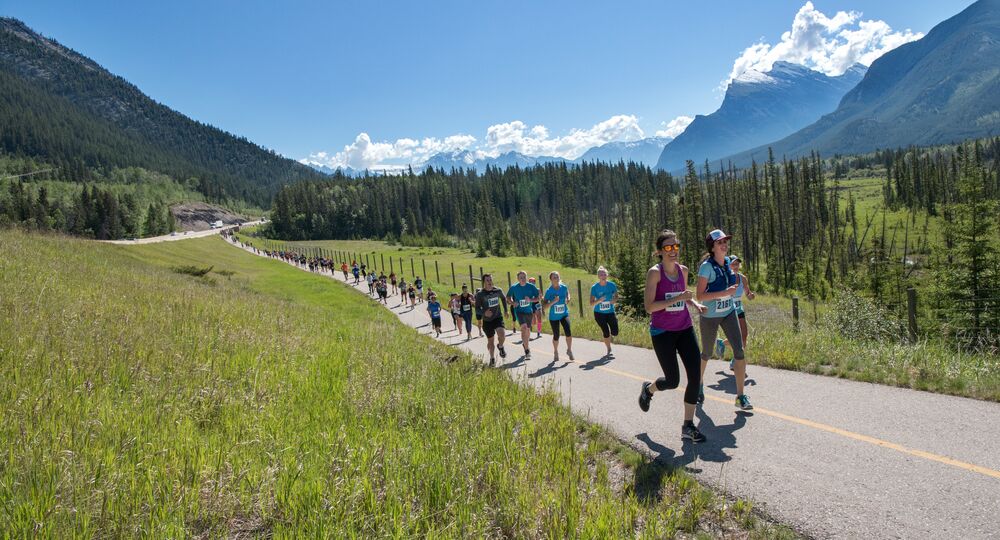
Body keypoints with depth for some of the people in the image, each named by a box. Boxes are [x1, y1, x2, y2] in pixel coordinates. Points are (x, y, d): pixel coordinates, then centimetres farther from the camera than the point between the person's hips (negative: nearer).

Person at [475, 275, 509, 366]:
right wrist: (484, 312, -26)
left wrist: (505, 311, 20)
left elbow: (503, 299, 20)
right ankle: (492, 358, 33)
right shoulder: (480, 294, -9)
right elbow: (477, 308, -7)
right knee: (490, 340, 10)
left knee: (502, 333, -26)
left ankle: (500, 346, 8)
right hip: (487, 320, 0)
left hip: (498, 317, 0)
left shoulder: (498, 291, -1)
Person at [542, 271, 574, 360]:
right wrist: (553, 301, -29)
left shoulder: (564, 287, -7)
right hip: (554, 317, -1)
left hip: (564, 314, 1)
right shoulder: (549, 291, -14)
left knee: (568, 333, -18)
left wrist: (568, 299, -5)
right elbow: (544, 306, -15)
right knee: (556, 336, 8)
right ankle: (556, 352, 35)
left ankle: (569, 350, 6)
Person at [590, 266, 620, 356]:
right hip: (599, 313, -2)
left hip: (610, 312, 2)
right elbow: (591, 304, -11)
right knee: (606, 333, -3)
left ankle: (608, 333, 34)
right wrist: (599, 300, -30)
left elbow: (616, 296, 7)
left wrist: (614, 300, -17)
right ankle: (609, 349, 22)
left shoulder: (612, 285, -7)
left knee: (615, 333, -3)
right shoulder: (594, 287, -12)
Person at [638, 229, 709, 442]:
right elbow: (648, 306, -18)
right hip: (662, 332, -5)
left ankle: (688, 426, 8)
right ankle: (648, 389, 36)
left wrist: (695, 304, 3)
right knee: (672, 381, 1)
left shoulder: (683, 270, 5)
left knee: (695, 376, -4)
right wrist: (676, 299, -25)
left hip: (685, 329, 5)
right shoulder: (655, 272, -13)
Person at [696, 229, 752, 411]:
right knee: (706, 353, 12)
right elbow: (700, 296, -23)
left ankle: (740, 396, -2)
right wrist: (724, 292, -29)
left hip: (729, 313, 5)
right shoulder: (707, 266, -18)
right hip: (709, 316, -5)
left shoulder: (727, 263, 2)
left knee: (739, 351, -8)